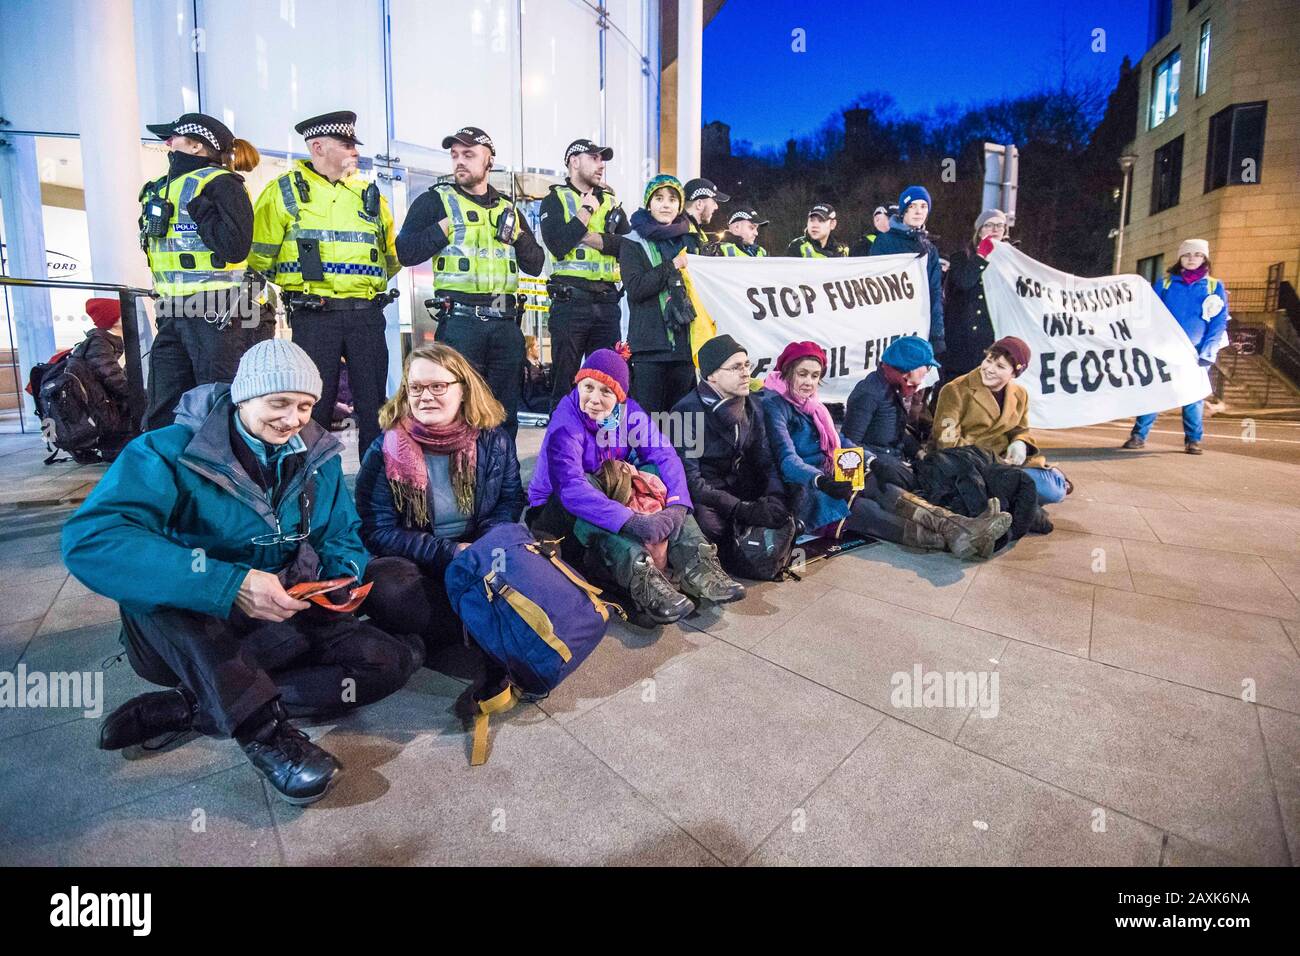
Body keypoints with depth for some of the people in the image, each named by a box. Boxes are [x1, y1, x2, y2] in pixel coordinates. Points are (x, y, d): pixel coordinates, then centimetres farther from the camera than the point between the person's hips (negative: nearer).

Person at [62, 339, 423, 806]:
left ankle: (184, 707, -17)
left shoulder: (318, 454, -1)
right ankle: (263, 730, -30)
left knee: (391, 662, -18)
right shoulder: (171, 451, -16)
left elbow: (344, 538, 6)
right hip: (182, 631, -3)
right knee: (157, 576, -34)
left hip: (282, 627, 4)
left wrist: (339, 580, -19)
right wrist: (232, 585, -42)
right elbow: (89, 540, -31)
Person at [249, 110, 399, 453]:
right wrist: (295, 285, 5)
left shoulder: (369, 193, 16)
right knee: (313, 406, 1)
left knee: (374, 406, 6)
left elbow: (392, 254, 22)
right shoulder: (284, 191, 4)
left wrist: (368, 284, 13)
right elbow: (259, 257, 2)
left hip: (367, 313, 4)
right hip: (314, 317, -3)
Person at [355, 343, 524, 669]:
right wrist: (450, 552, -19)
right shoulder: (385, 452, -7)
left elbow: (511, 499, 6)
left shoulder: (493, 439, -1)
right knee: (385, 589, -35)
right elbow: (378, 532, -8)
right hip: (415, 562, -2)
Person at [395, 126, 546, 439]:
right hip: (460, 320, -4)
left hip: (506, 322, 4)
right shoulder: (436, 201, 6)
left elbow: (536, 264, 17)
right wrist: (445, 227, -9)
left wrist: (517, 235, 1)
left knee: (505, 413, 10)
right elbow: (406, 252, -4)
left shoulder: (508, 209, 18)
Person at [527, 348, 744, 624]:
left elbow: (665, 455, -16)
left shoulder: (628, 411, -9)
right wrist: (633, 521, -49)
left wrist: (677, 505, -35)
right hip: (556, 508, -5)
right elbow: (570, 486, -39)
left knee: (653, 471, -18)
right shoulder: (565, 422, -25)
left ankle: (695, 564, -31)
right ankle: (641, 577, -50)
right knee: (585, 482, -35)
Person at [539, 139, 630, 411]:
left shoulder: (611, 202, 19)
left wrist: (588, 238, -8)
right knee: (565, 380, -1)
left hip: (607, 302, 5)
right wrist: (587, 210, -4)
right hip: (570, 300, -4)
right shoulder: (555, 199, 6)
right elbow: (558, 245, -12)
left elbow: (627, 245, 2)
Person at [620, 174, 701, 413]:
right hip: (650, 346, -4)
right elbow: (635, 288, -10)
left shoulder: (689, 240, 18)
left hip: (685, 344, 5)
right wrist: (672, 266, -8)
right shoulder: (634, 243, 5)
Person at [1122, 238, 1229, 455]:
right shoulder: (1165, 284, 9)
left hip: (1194, 353, 0)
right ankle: (1139, 435, 1)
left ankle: (1193, 440, 13)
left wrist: (1207, 352, -7)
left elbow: (1219, 323, 3)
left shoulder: (1215, 287, 8)